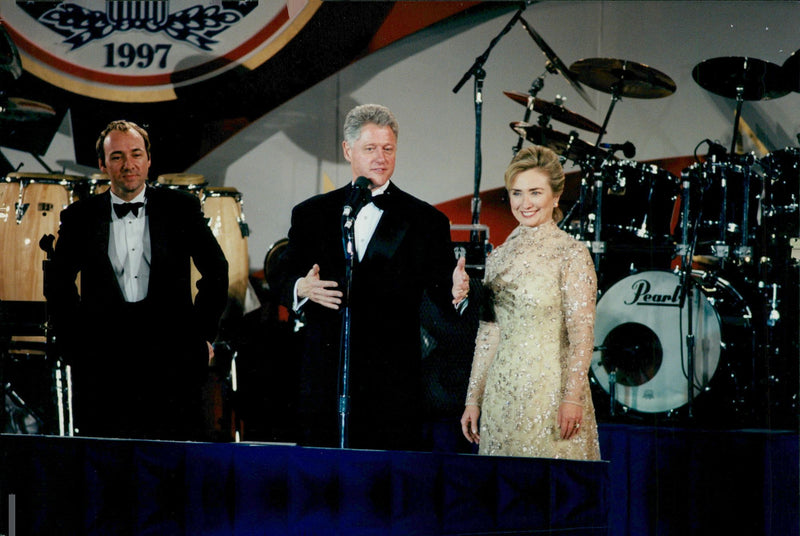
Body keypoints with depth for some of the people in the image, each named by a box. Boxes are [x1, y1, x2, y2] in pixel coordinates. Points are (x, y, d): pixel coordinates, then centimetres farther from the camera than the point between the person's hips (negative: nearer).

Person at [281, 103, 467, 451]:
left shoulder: (425, 221, 7)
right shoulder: (311, 214, 12)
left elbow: (441, 292, 2)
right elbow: (286, 284, 12)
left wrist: (455, 292, -21)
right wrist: (302, 288, -11)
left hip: (393, 385, -2)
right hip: (324, 380, 2)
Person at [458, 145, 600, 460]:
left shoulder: (571, 254, -5)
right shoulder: (499, 257, 12)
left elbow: (582, 332, -9)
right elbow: (487, 335, 14)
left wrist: (572, 397, -17)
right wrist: (473, 399, 11)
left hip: (551, 387, -5)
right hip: (501, 394, 5)